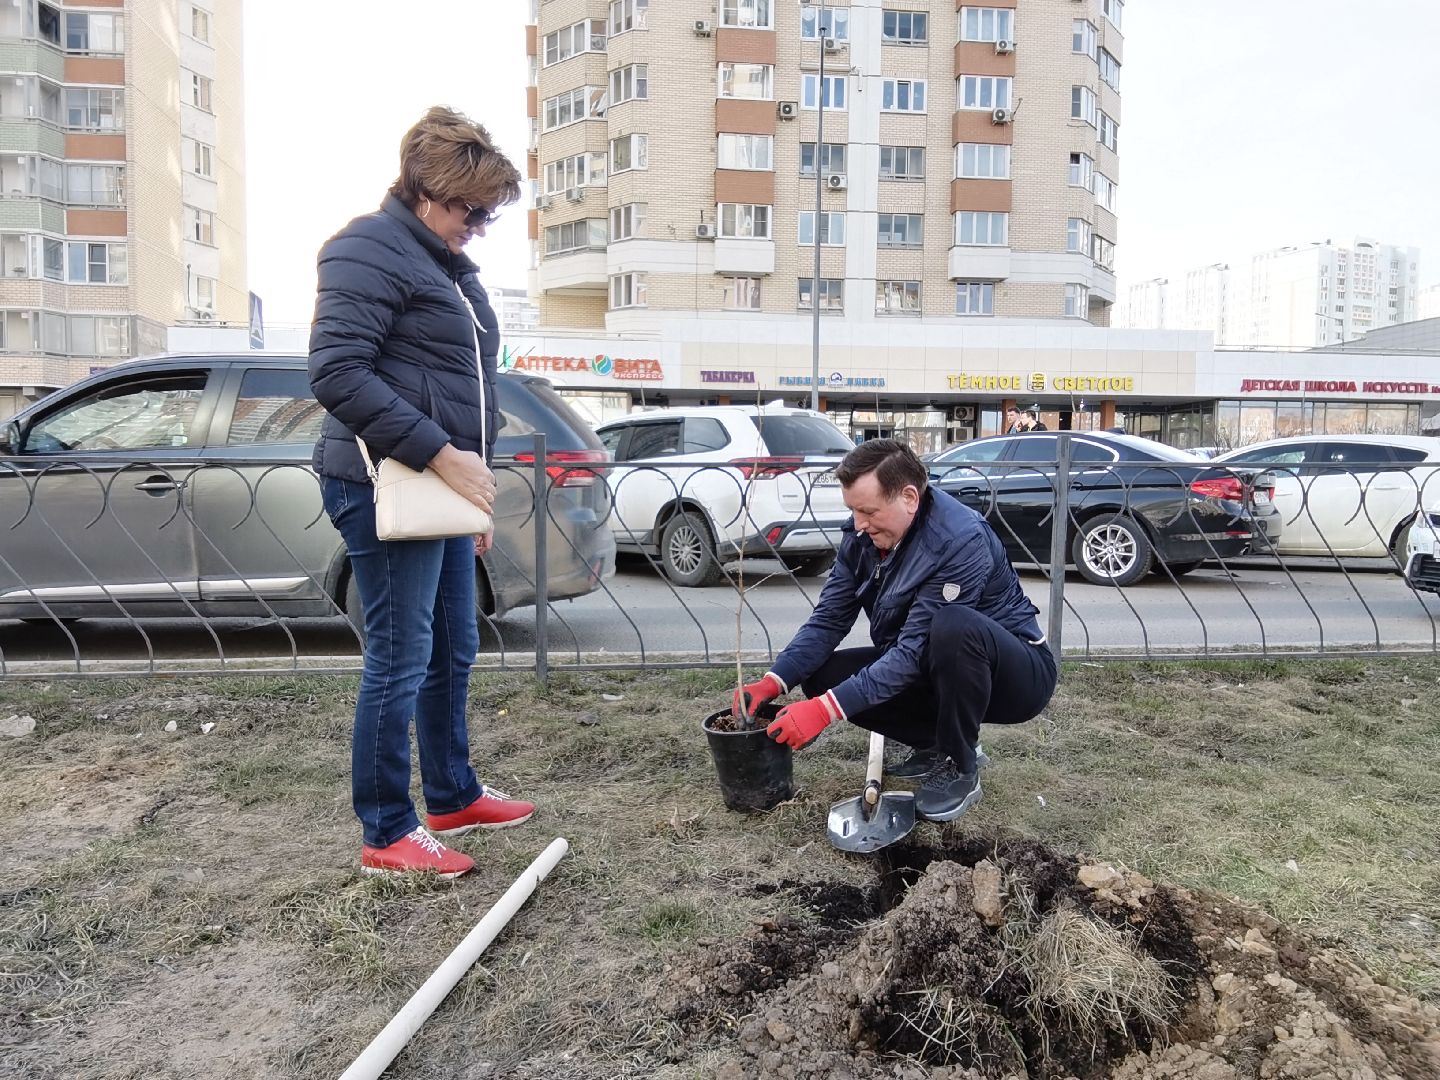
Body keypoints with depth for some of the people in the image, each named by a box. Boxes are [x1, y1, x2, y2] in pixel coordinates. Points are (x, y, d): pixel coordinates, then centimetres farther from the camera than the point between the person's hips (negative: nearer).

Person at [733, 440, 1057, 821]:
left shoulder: (960, 540, -30)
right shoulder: (863, 535, -8)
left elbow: (915, 650, -32)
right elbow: (829, 619, -6)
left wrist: (826, 709, -36)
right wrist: (773, 682, -22)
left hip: (1017, 675, -6)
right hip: (933, 676, 7)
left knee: (954, 626, -39)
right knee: (822, 675, -10)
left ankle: (959, 769, -15)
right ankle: (936, 746, 6)